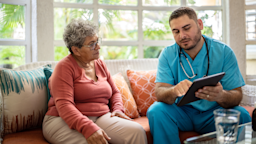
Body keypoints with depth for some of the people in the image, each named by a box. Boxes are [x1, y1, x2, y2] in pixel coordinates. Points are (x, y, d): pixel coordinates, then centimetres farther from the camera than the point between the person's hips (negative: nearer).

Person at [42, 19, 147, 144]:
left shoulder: (100, 64, 14)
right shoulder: (65, 67, -6)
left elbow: (114, 92, 23)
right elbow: (64, 105, -18)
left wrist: (118, 109, 1)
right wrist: (88, 128, -32)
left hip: (100, 118, 6)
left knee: (137, 131, -20)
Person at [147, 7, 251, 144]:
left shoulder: (224, 52, -7)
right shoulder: (168, 54, -4)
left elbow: (237, 96, -10)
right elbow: (160, 93, -14)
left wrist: (221, 96, -36)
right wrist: (174, 90, -39)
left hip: (213, 113, 0)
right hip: (181, 112, 1)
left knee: (241, 115, -28)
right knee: (156, 111, -27)